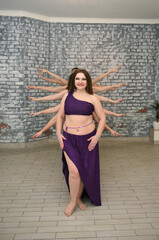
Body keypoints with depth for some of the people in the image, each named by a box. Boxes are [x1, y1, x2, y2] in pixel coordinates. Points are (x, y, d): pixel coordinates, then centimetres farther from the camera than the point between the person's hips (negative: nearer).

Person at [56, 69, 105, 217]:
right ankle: (73, 201, 16)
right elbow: (60, 116, 12)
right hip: (69, 138, 0)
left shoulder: (92, 99, 1)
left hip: (87, 139, 0)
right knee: (74, 171, -7)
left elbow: (102, 118, 5)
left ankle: (78, 197, 32)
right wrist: (58, 133, 1)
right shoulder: (67, 96, 5)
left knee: (85, 171, 9)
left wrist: (97, 136, -5)